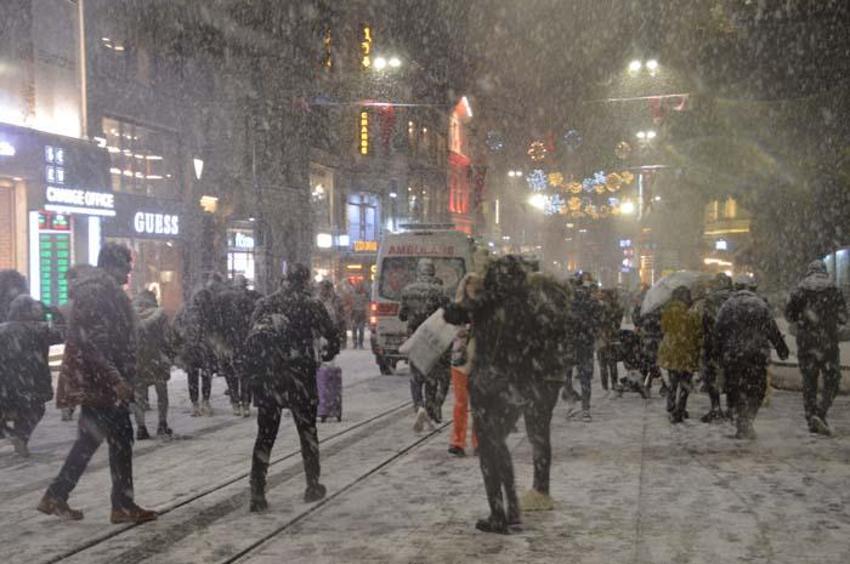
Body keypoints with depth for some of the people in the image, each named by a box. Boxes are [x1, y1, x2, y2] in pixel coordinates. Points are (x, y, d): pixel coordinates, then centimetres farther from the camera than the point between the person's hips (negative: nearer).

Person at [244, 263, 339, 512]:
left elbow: (252, 337, 7)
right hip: (298, 373, -2)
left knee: (265, 433, 8)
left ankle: (257, 493, 2)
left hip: (264, 376, 3)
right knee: (307, 431, 14)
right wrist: (327, 355, 22)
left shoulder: (265, 303, 11)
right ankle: (313, 486, 22)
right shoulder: (310, 304, 1)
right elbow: (332, 337, 2)